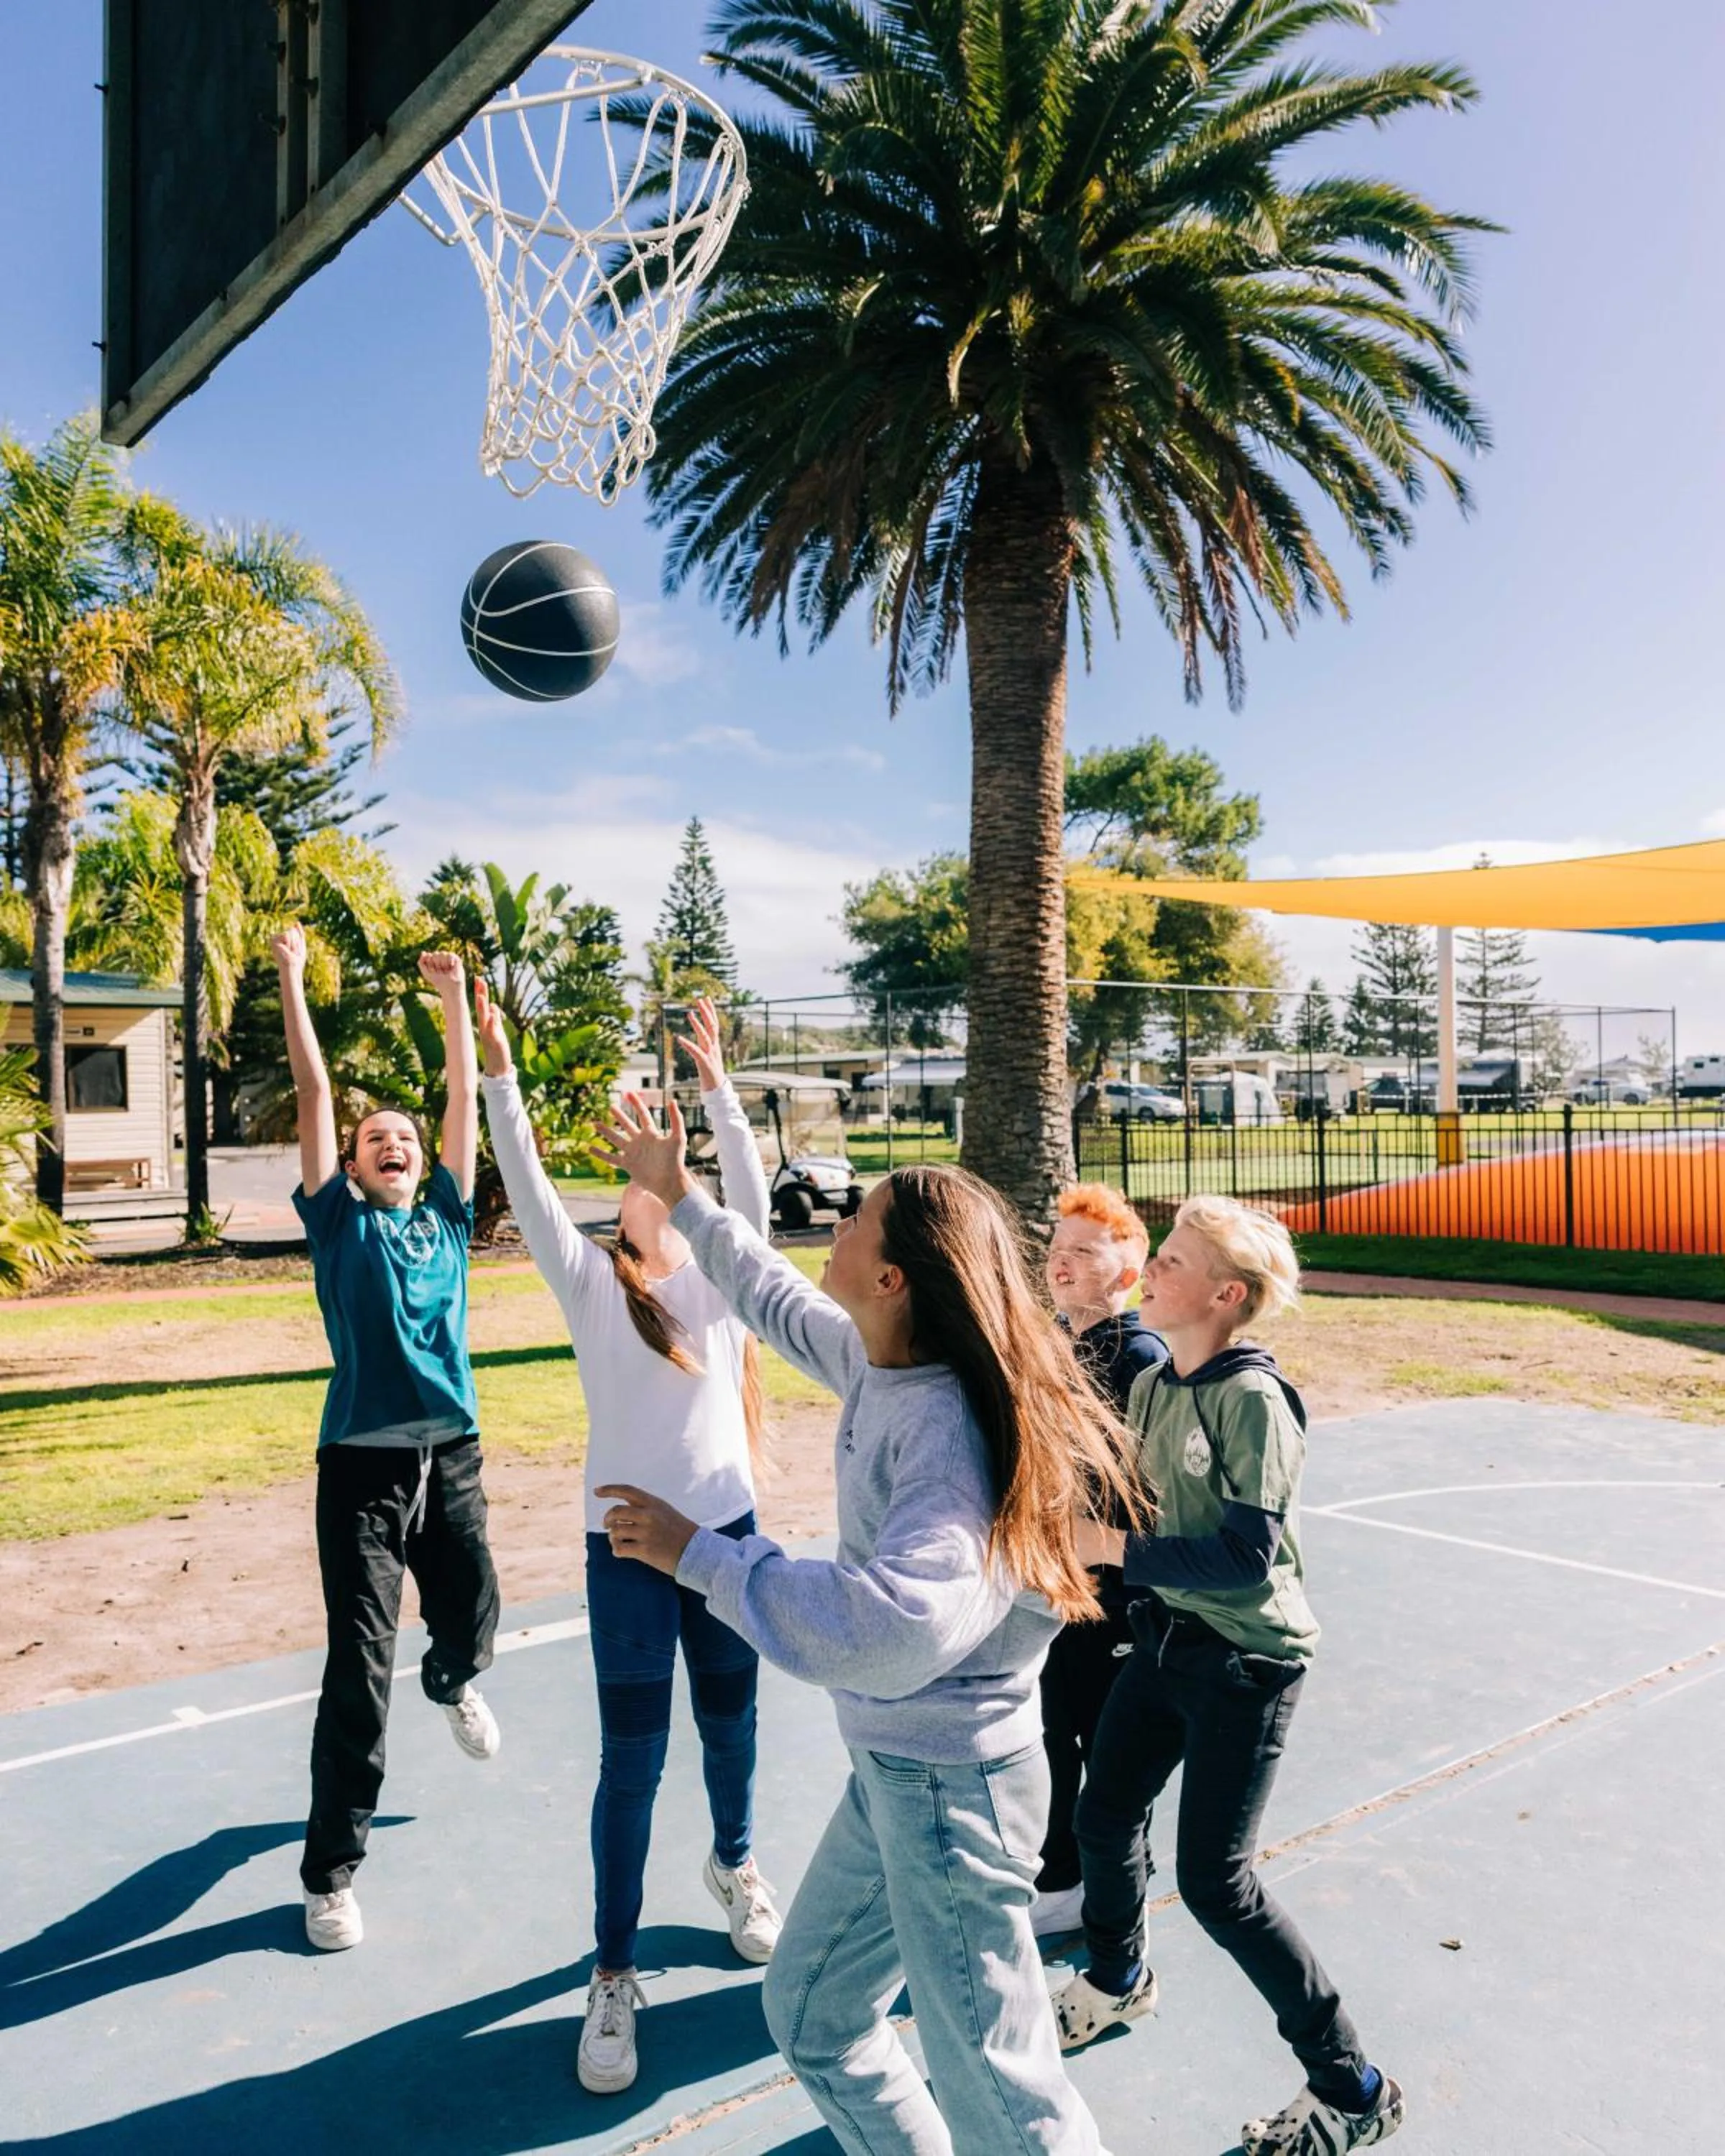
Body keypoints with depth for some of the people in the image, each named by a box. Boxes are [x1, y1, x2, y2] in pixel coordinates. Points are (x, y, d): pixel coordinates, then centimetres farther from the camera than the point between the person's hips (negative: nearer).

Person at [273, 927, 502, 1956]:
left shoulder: (446, 1218, 9)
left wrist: (455, 998, 10)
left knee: (472, 1626, 18)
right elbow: (315, 1091, 1)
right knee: (359, 1671, -3)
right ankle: (331, 1871, 12)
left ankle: (456, 1686, 56)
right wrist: (292, 979, 0)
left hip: (451, 1455, 3)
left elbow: (467, 1099, 9)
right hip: (362, 1462, -3)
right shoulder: (338, 1221, 3)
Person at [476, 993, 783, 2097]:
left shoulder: (720, 1278, 1)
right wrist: (499, 1073, -25)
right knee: (632, 1760, 1)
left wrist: (718, 1086, -25)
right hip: (627, 1541, -2)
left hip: (727, 1528, 2)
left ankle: (736, 1863, 48)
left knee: (730, 1725, 19)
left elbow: (752, 1193, -15)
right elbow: (529, 1190, -15)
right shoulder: (592, 1282, -2)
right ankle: (614, 1975, 16)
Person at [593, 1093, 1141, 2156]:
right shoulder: (876, 1363, -3)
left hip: (952, 1786, -9)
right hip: (889, 1770, 9)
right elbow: (782, 1300, 17)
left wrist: (696, 1551, -34)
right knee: (814, 2014, 24)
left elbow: (893, 1629, -42)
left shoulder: (947, 1430, -30)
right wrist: (679, 1194, 25)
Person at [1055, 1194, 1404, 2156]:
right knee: (1105, 1816, 18)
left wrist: (1122, 1551, -27)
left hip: (1247, 1659, -8)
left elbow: (1250, 1556, -27)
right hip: (1167, 1636, 8)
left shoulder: (1253, 1398, -23)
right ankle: (1118, 1978, 48)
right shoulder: (1153, 1386, 1)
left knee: (1215, 1880, -3)